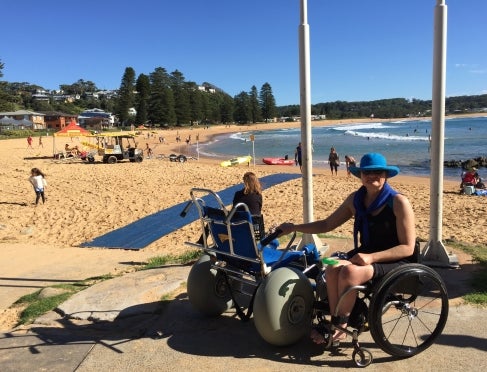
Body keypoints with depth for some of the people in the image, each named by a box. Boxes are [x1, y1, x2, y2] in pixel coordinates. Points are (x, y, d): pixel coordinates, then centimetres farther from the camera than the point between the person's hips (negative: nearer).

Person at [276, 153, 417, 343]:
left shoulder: (399, 202, -12)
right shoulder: (356, 199, 5)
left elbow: (407, 248, -13)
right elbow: (327, 224, 11)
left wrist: (371, 257, -25)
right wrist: (294, 227, 2)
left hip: (396, 261, -5)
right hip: (366, 255, 6)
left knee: (350, 272, -31)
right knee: (332, 268, -24)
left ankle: (340, 327, -10)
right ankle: (336, 324, -13)